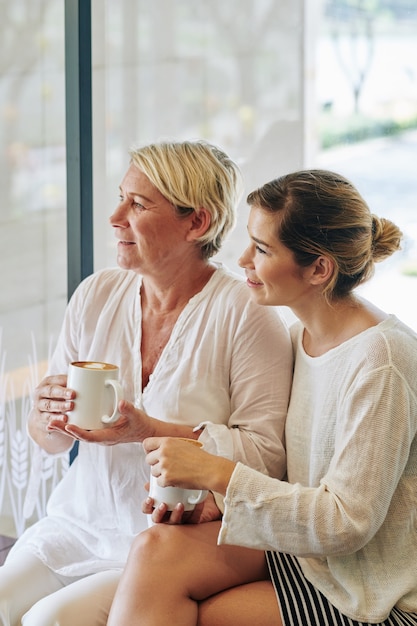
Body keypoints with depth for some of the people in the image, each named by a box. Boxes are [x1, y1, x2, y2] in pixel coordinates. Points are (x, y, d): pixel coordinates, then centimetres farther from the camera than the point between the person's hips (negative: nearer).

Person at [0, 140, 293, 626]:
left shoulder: (244, 313, -11)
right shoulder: (96, 295, 6)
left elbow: (268, 453, -16)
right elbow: (48, 440, 11)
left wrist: (151, 431, -25)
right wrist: (48, 415, -13)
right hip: (79, 525, 5)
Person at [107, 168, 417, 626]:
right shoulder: (299, 336, 5)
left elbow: (347, 523, -22)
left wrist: (216, 473, -22)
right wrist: (207, 498, -7)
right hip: (306, 547, 7)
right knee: (158, 548, -16)